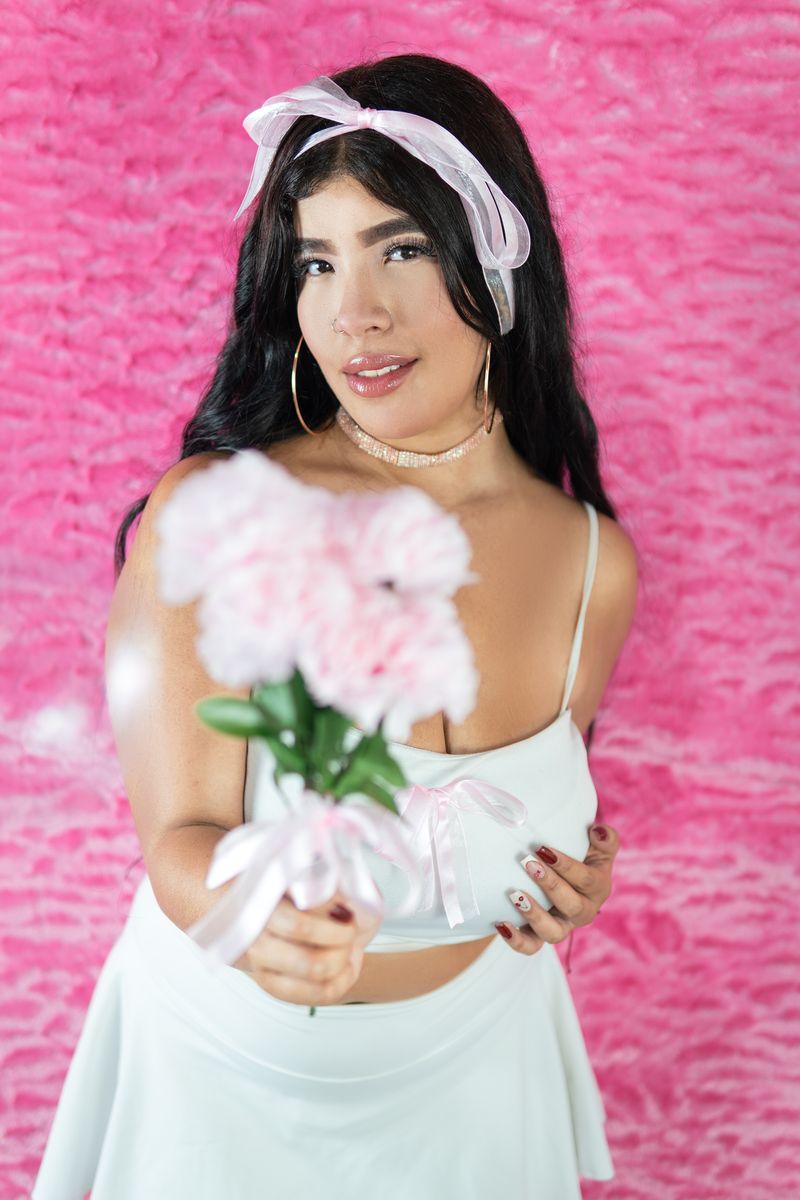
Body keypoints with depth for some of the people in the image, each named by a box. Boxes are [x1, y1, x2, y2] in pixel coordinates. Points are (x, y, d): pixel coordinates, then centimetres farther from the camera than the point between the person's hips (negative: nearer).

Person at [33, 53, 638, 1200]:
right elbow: (182, 834, -25)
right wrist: (251, 911, -45)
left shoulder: (592, 561, -11)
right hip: (224, 1067, -2)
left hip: (469, 1064, 3)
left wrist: (571, 876, -14)